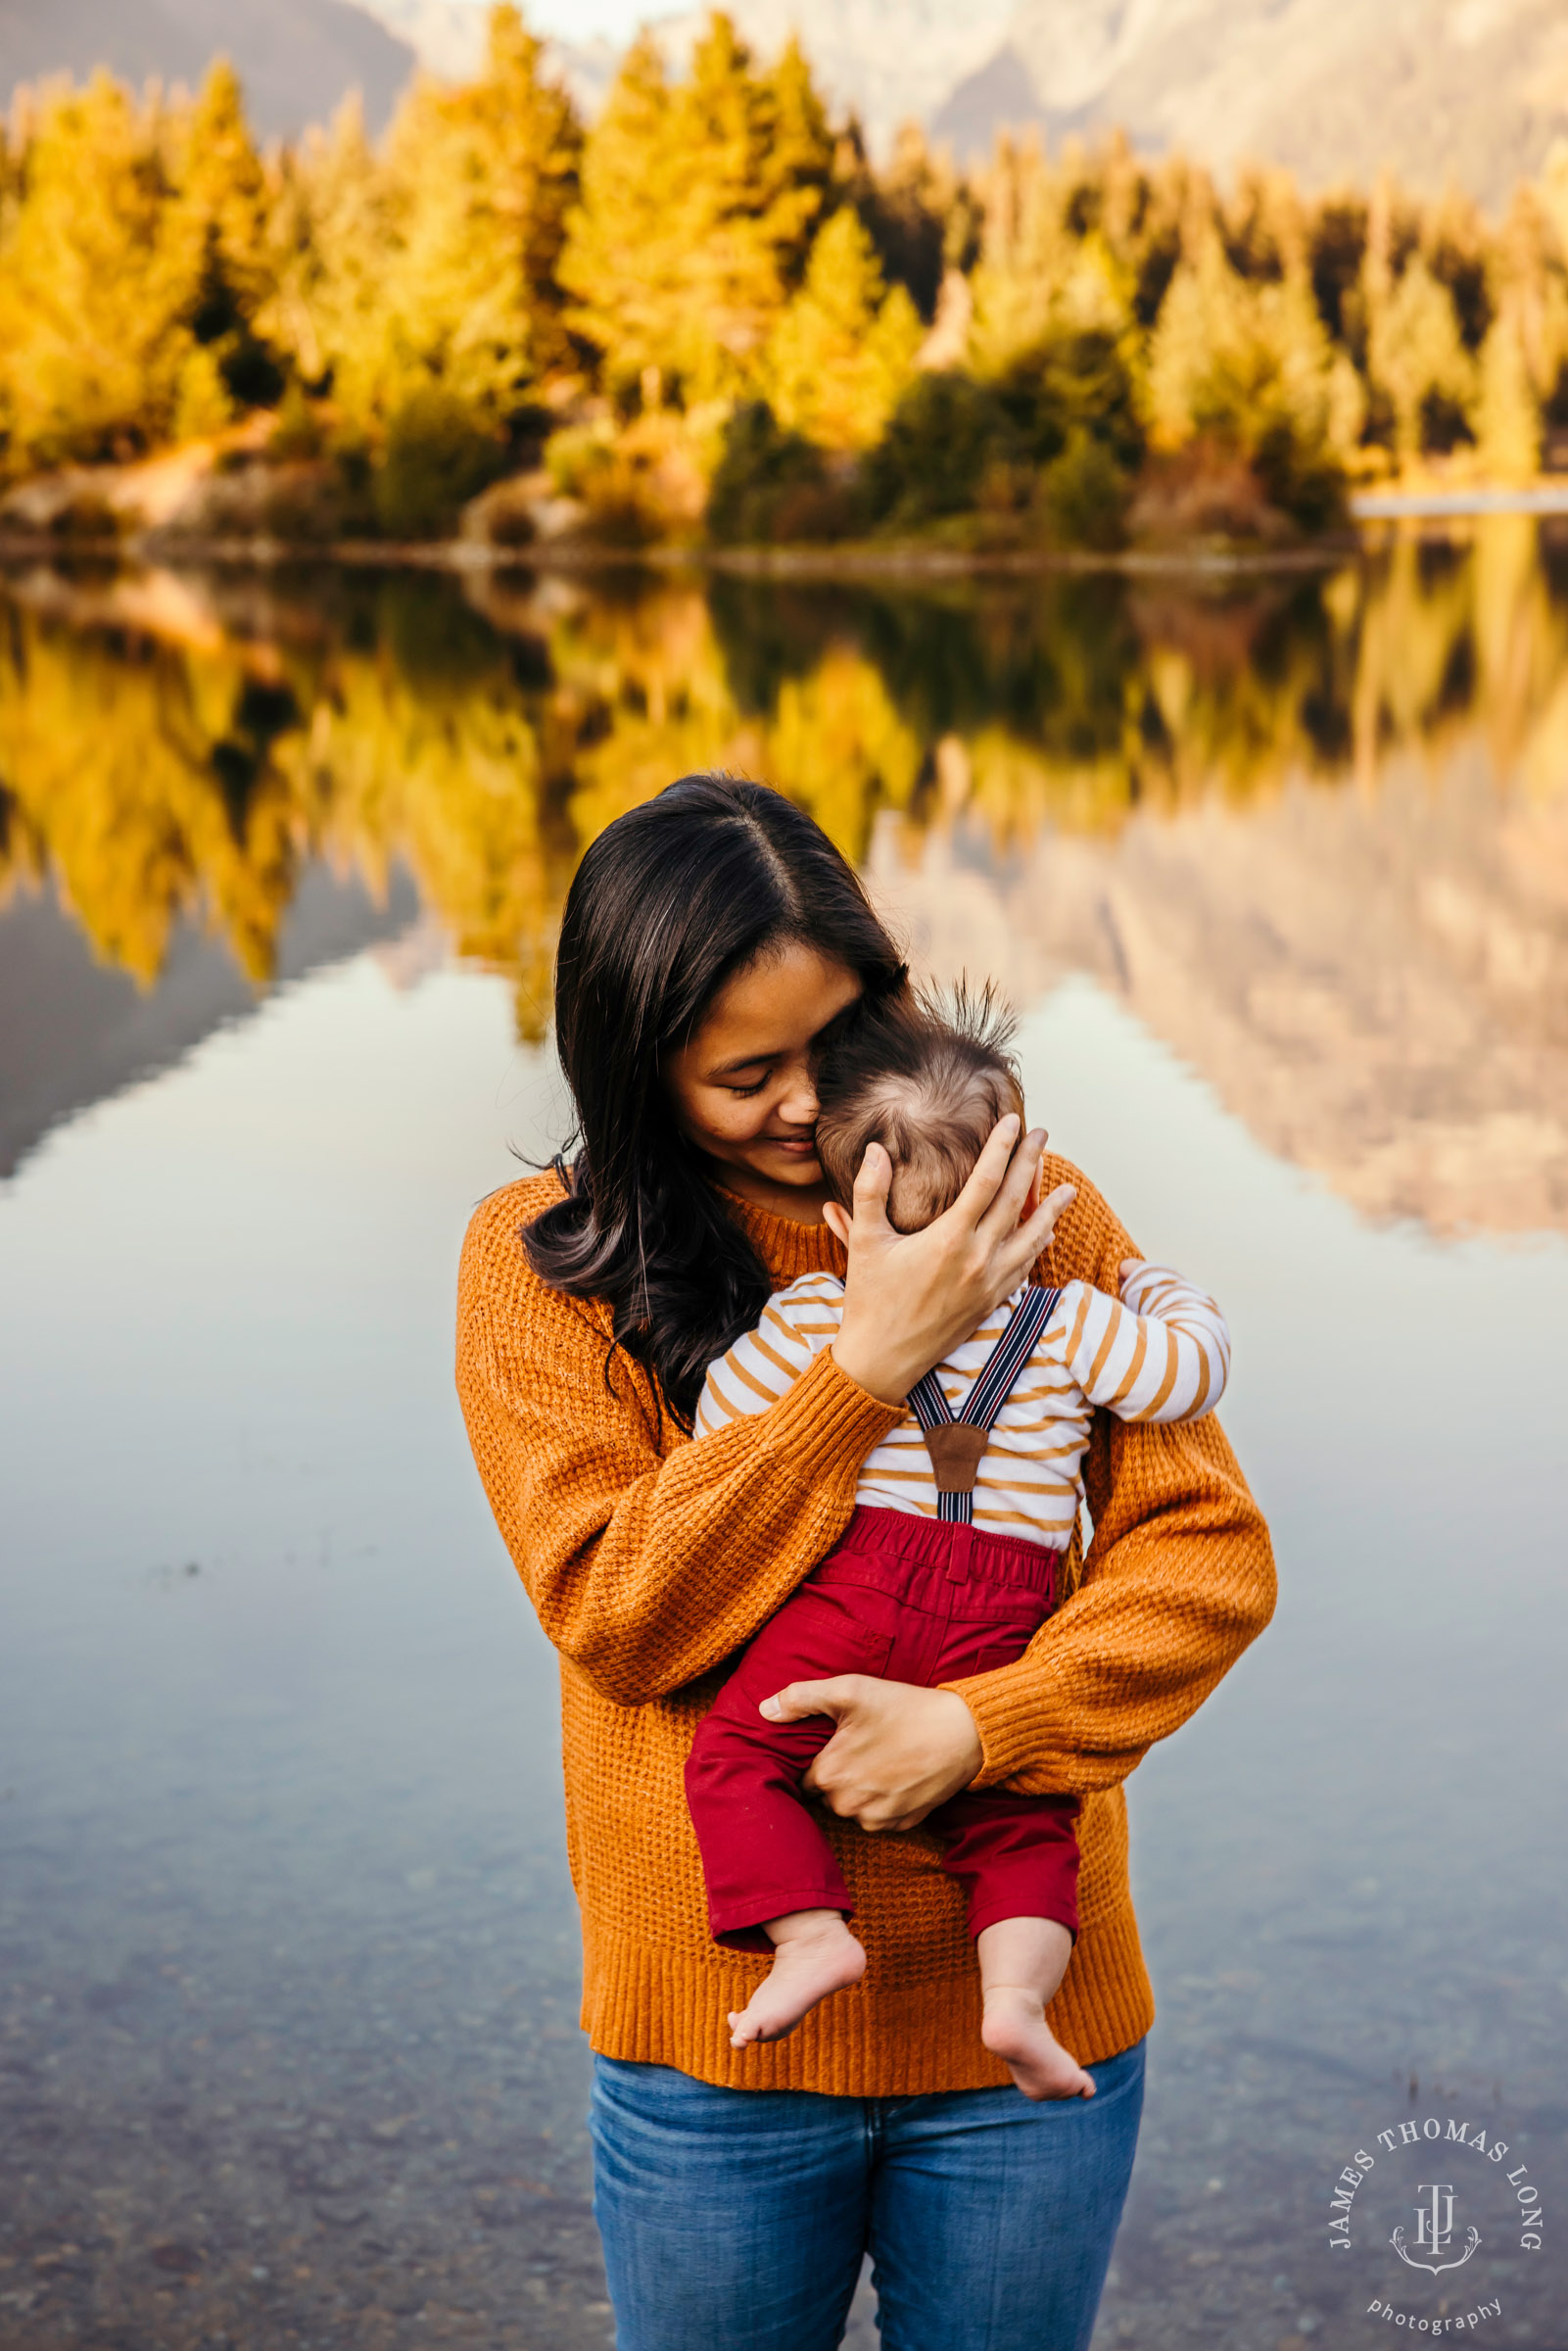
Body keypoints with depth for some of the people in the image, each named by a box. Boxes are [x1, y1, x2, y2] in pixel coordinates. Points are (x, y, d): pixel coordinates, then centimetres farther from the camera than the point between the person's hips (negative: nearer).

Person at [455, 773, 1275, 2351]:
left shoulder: (1034, 1218, -2)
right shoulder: (540, 1262, -5)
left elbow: (1213, 1550, -6)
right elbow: (616, 1615, -15)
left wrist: (974, 1724, -21)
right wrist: (872, 1363, -20)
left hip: (1030, 2018, 1)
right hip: (712, 2033, -1)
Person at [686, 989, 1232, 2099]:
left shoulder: (809, 1317, 4)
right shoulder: (1068, 1325, 4)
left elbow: (719, 1421, 10)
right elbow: (1192, 1368, 11)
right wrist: (1156, 1283, 31)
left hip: (854, 1591, -1)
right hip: (1003, 1630, 2)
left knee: (735, 1753, 7)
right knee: (1022, 1820, 12)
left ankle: (811, 1932, -11)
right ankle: (1017, 1990, -9)